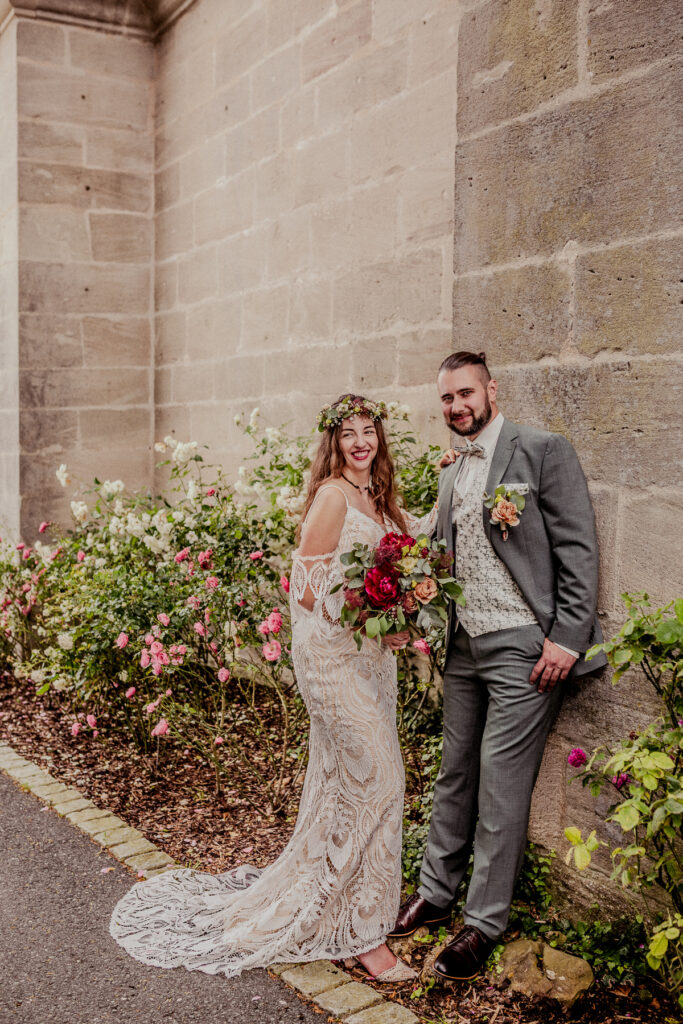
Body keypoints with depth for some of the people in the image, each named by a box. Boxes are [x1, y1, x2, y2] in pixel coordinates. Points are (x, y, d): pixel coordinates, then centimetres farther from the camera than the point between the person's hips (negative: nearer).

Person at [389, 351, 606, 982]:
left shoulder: (543, 451, -7)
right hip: (465, 645, 7)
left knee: (500, 786, -1)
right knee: (454, 775, 15)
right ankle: (436, 893, 30)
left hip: (524, 647, -6)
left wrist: (568, 639, -16)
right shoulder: (451, 471, 14)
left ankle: (484, 924, 13)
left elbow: (578, 550, -11)